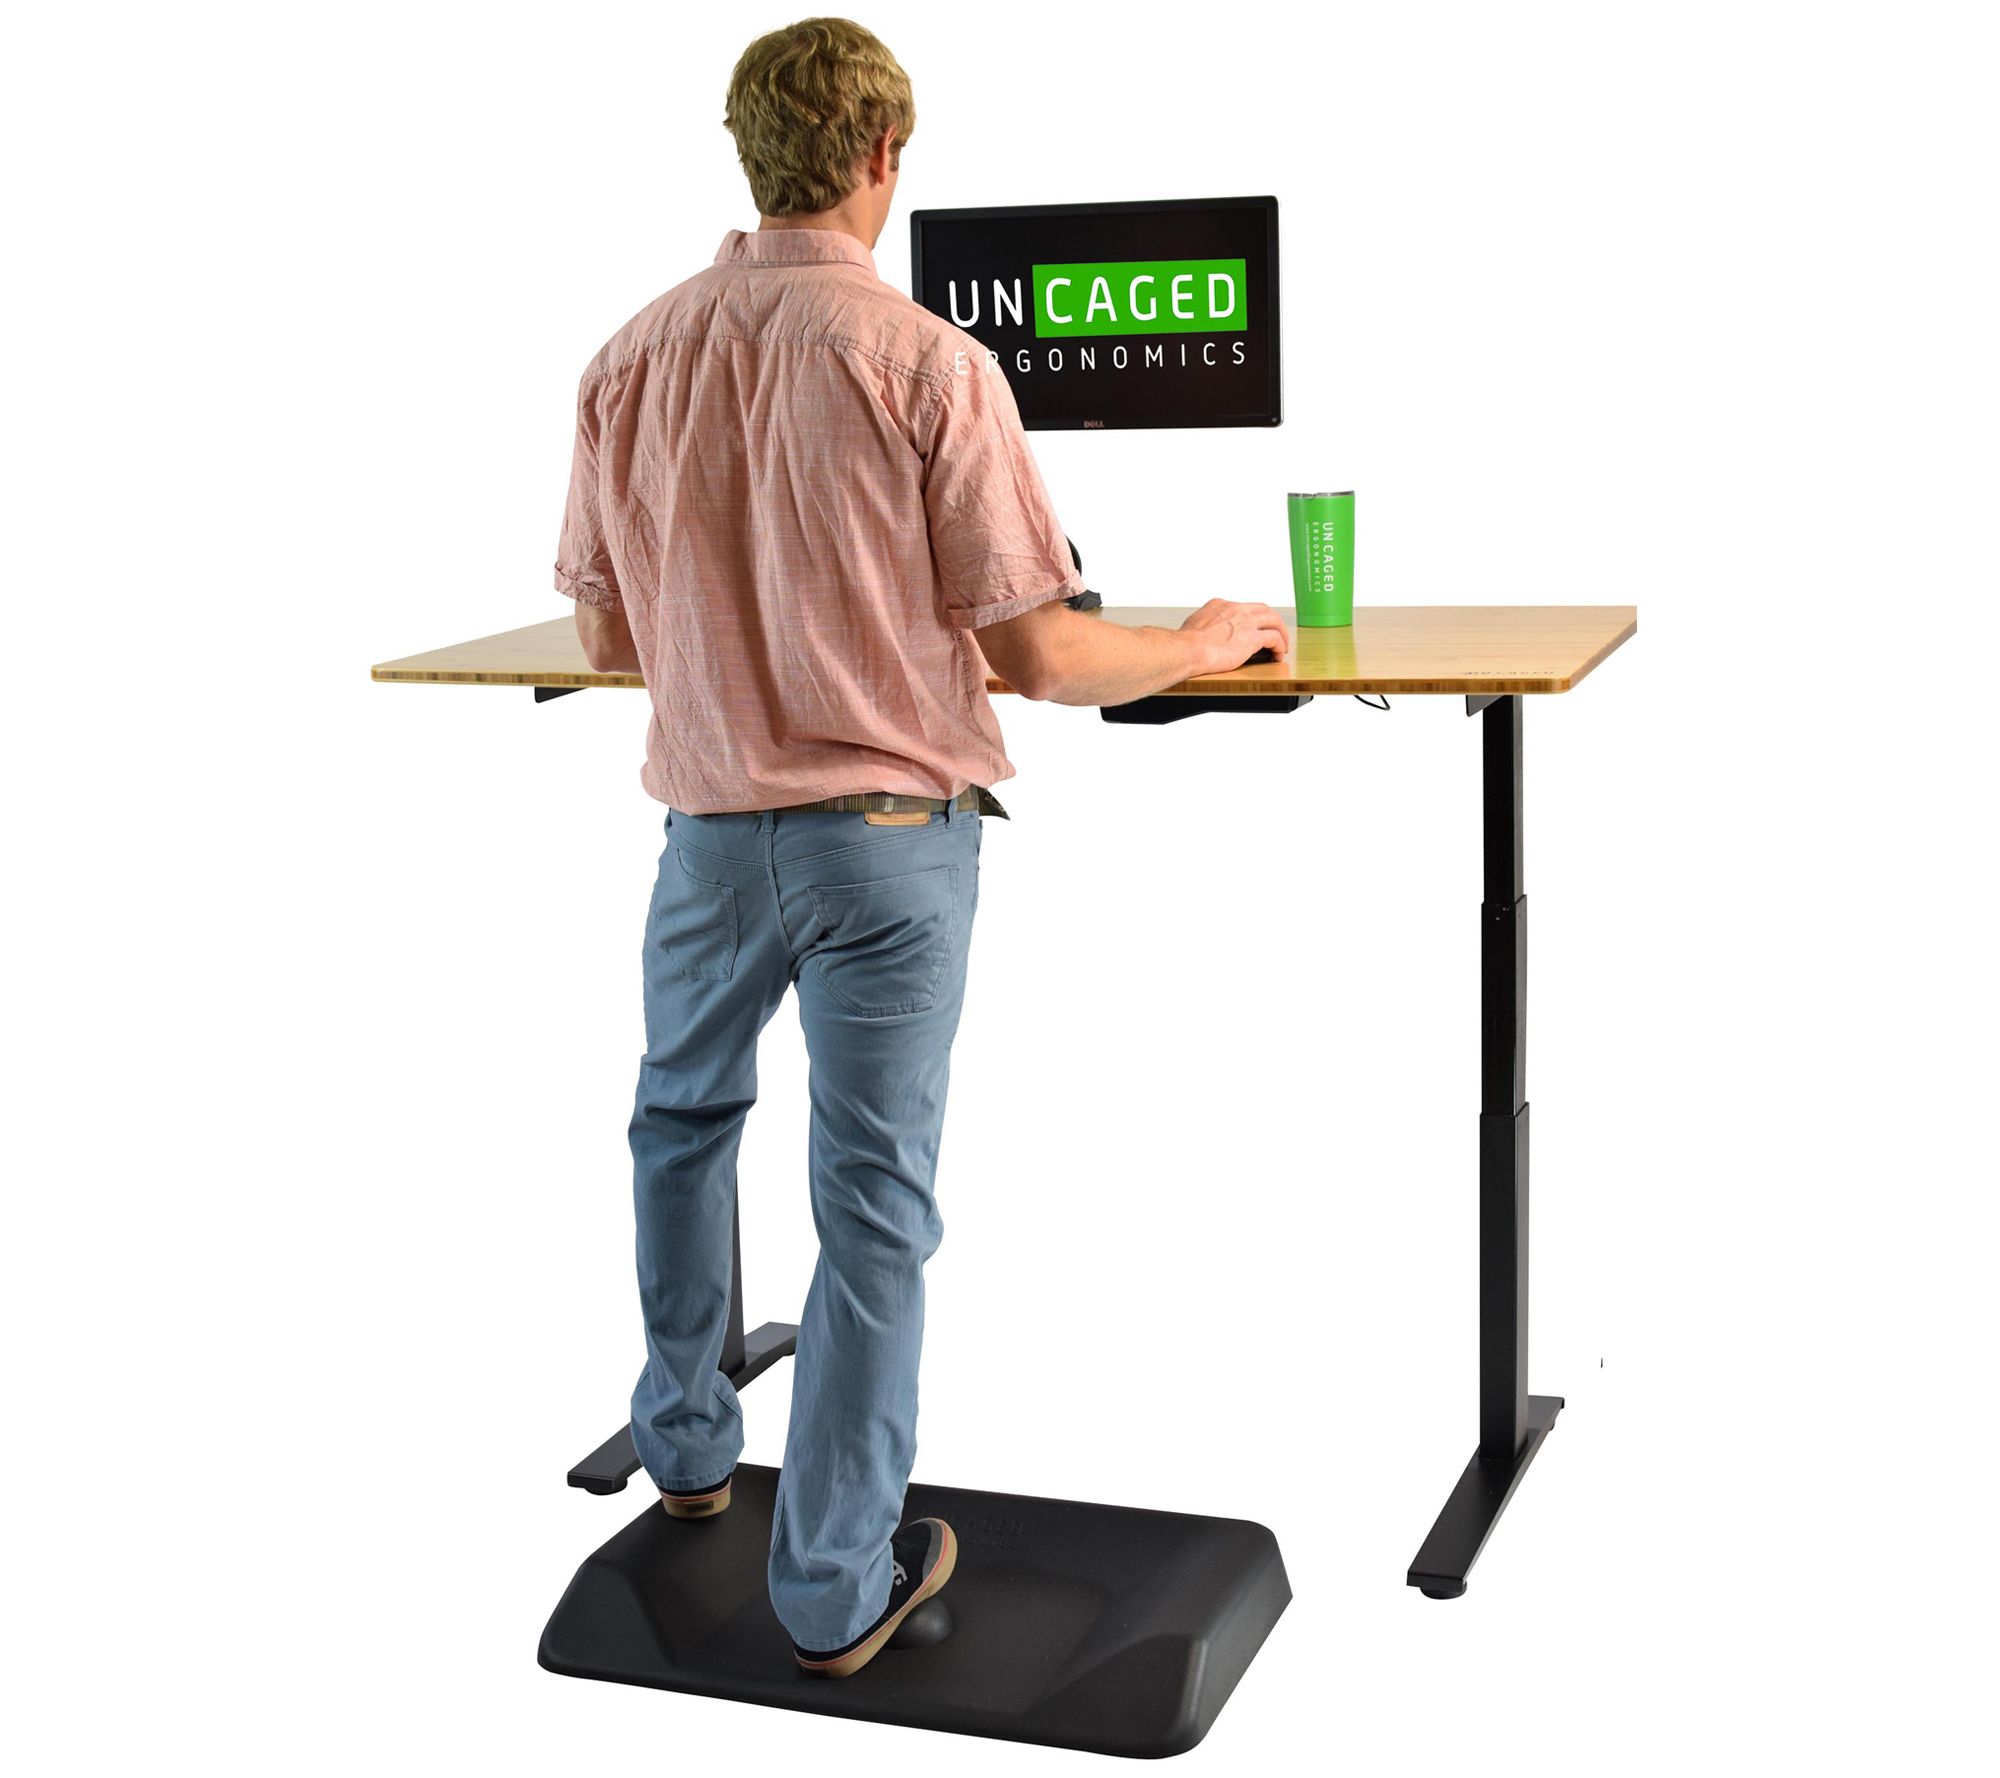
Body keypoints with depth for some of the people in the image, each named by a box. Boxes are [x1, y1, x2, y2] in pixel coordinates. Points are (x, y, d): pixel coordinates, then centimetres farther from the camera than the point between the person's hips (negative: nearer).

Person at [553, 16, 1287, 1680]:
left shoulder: (634, 356, -2)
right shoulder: (927, 360, -14)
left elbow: (607, 633, 6)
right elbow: (1036, 652, -14)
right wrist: (1204, 644, 4)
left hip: (713, 827, 4)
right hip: (890, 838, -3)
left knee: (684, 1119, 27)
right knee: (874, 1199, 6)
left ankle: (687, 1442, 42)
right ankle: (838, 1585, 15)